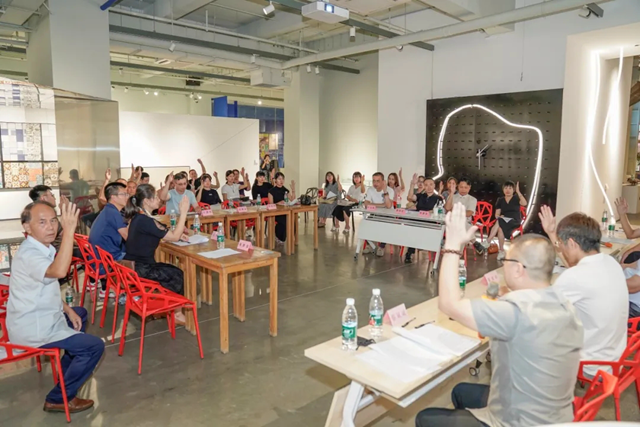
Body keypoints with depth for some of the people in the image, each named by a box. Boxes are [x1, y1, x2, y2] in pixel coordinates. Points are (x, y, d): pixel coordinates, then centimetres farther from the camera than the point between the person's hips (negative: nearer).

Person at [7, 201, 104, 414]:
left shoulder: (42, 248, 5)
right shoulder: (29, 254, -26)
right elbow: (59, 271, -49)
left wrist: (68, 309, 7)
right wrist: (69, 230, -52)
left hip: (38, 317, 10)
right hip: (32, 329, -10)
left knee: (80, 313, 33)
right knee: (95, 346, -12)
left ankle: (67, 372, 40)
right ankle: (58, 398, 5)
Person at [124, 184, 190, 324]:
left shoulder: (138, 217, 6)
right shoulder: (145, 220, -24)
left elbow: (165, 234, 15)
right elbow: (174, 237, -20)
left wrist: (177, 234, -2)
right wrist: (183, 212, -17)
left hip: (135, 265, 9)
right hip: (140, 269, -9)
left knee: (172, 272, 14)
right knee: (177, 274, 3)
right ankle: (175, 312, 21)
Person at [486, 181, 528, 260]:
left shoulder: (516, 198, 8)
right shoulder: (500, 200, 16)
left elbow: (524, 203, -15)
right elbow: (497, 214, 13)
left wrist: (518, 191, -20)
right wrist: (500, 216, -11)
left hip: (515, 221, -3)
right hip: (503, 221, 3)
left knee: (500, 223, -35)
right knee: (500, 227, -35)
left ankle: (488, 242, -28)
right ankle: (501, 252, -32)